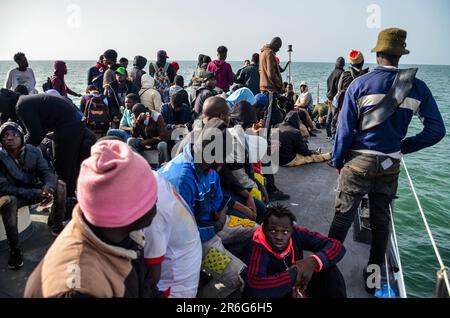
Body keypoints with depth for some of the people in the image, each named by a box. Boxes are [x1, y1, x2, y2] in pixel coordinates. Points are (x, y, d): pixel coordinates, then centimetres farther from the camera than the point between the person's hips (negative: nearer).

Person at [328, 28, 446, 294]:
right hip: (391, 166, 3)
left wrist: (337, 161, 2)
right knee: (381, 220, 16)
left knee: (343, 217, 7)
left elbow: (345, 129, -8)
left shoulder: (360, 84, -7)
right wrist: (404, 146, 10)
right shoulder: (417, 87, 1)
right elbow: (437, 130, 0)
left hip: (358, 162, -3)